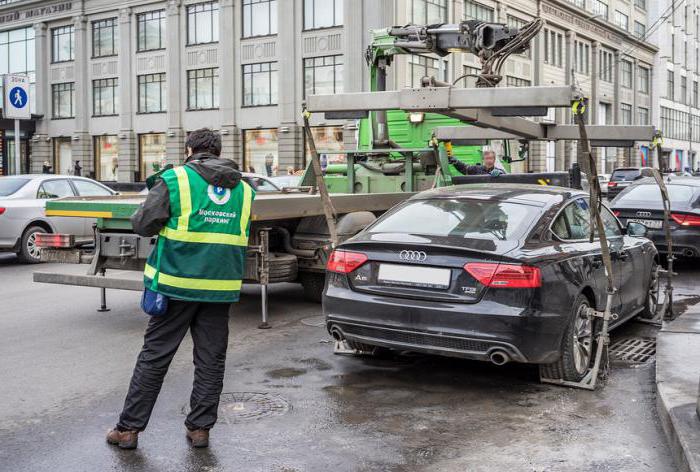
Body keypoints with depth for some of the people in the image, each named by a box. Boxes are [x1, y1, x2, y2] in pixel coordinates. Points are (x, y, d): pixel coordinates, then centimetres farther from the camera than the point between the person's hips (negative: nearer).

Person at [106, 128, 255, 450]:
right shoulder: (243, 189, 7)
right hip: (221, 287, 3)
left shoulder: (174, 180, -7)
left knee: (154, 356, 6)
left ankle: (128, 428, 14)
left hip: (177, 284, -3)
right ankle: (200, 428, 17)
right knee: (211, 360, 11)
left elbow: (142, 225, -4)